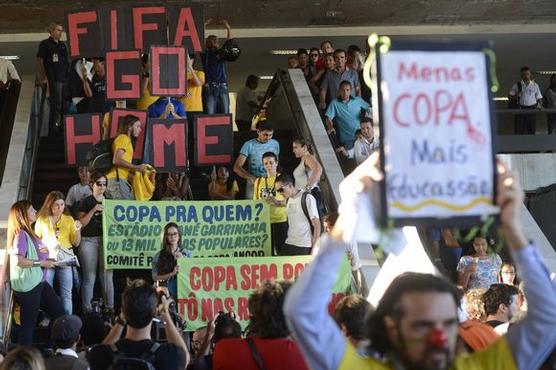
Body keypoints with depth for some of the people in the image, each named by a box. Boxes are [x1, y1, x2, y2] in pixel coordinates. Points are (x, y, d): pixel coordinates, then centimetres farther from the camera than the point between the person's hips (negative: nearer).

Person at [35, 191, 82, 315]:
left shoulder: (69, 220, 7)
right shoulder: (41, 220, 3)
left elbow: (76, 243, 5)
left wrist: (78, 230, -12)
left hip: (66, 259, 1)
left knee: (66, 294, 1)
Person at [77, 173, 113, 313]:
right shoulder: (86, 202, 2)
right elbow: (81, 223, -6)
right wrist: (93, 210, -15)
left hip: (106, 240, 3)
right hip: (89, 241, -3)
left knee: (107, 276, 3)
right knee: (89, 277, -2)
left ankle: (110, 308, 8)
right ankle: (87, 309, 3)